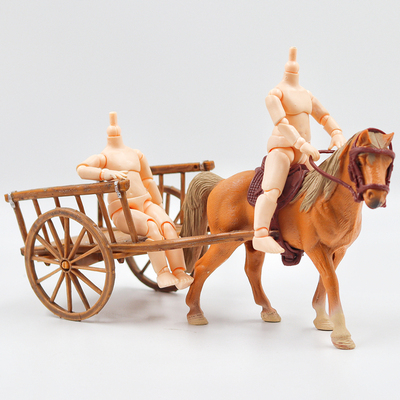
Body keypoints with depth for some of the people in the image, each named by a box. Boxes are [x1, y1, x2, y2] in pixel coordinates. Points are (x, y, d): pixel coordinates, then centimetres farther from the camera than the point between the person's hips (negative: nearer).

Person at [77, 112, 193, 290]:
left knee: (168, 226, -27)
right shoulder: (103, 157, 1)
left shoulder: (137, 155, 20)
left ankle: (179, 273, -33)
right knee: (151, 226, -35)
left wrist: (159, 207, 25)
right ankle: (162, 273, -31)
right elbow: (81, 169, -19)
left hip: (146, 204, 5)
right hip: (122, 211, -5)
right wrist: (107, 173, -35)